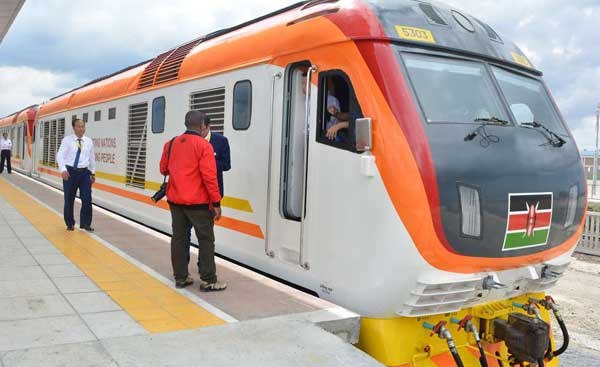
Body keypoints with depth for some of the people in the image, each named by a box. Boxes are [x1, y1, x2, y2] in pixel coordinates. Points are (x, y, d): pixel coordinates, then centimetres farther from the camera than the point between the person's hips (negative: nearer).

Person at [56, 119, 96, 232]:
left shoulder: (89, 141, 8)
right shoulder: (67, 140, -3)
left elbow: (92, 157, 16)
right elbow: (60, 155, -9)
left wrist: (93, 172, 17)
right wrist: (63, 169, -23)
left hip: (84, 172, 2)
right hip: (70, 172, -2)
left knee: (87, 199, -4)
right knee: (69, 199, 7)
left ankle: (86, 223, 9)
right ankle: (70, 224, 23)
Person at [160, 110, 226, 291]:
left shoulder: (171, 144, 6)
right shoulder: (203, 145, -12)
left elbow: (163, 169, 15)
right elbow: (209, 176, -16)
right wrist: (216, 203, -13)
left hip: (175, 200, 6)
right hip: (198, 202, -6)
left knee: (179, 238, 12)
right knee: (206, 240, 3)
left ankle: (180, 277, 19)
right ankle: (208, 281, 6)